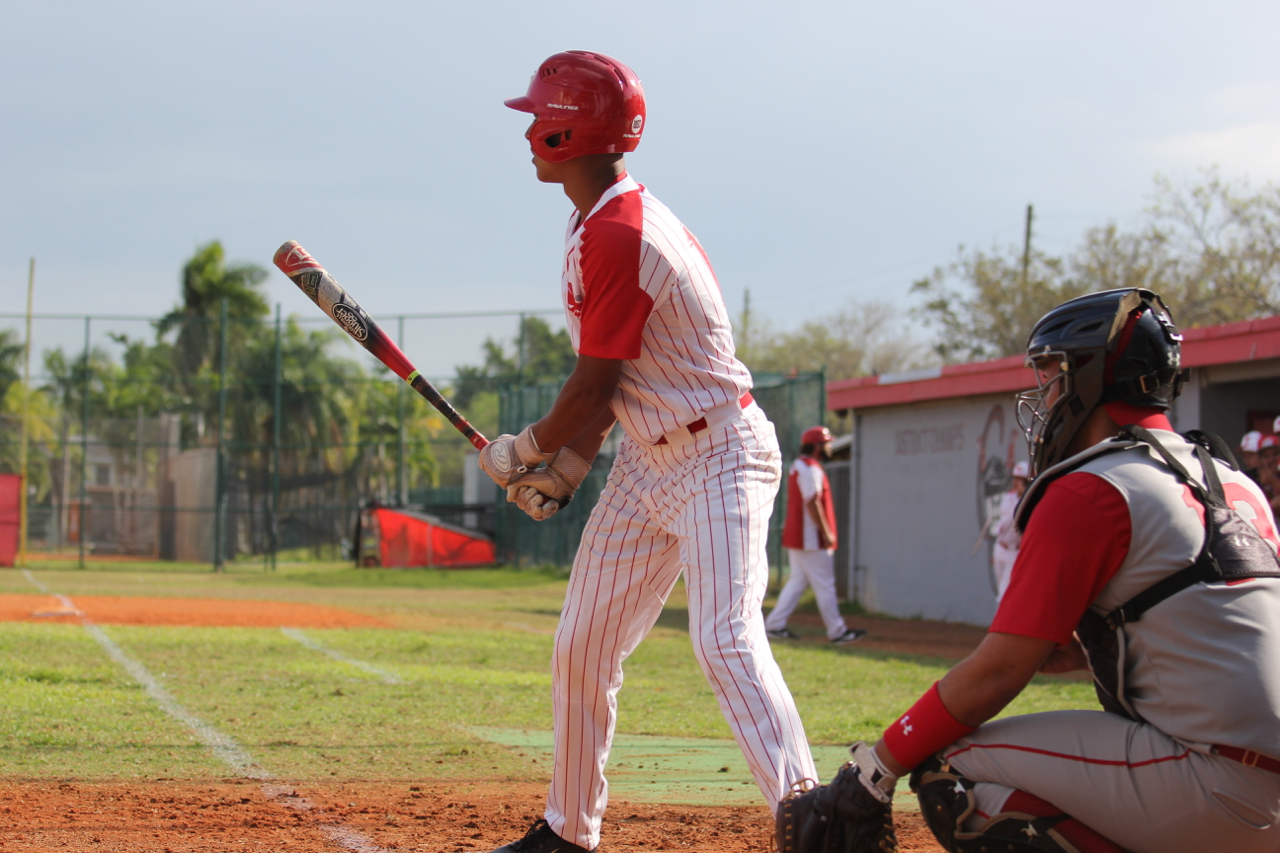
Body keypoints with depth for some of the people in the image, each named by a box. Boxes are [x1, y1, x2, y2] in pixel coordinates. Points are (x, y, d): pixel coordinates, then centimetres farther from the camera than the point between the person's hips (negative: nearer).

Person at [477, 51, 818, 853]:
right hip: (648, 462, 10)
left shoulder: (616, 235, -20)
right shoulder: (611, 221, 11)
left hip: (718, 457, -10)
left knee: (726, 641, -23)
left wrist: (520, 453, -2)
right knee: (582, 648, 12)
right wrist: (566, 466, 6)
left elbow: (593, 386, -17)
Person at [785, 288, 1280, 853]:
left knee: (947, 770, -5)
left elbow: (996, 673, -8)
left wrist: (878, 765, 2)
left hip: (1221, 796, -9)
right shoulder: (1233, 480, 18)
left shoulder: (1088, 492, -7)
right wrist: (1086, 648, 19)